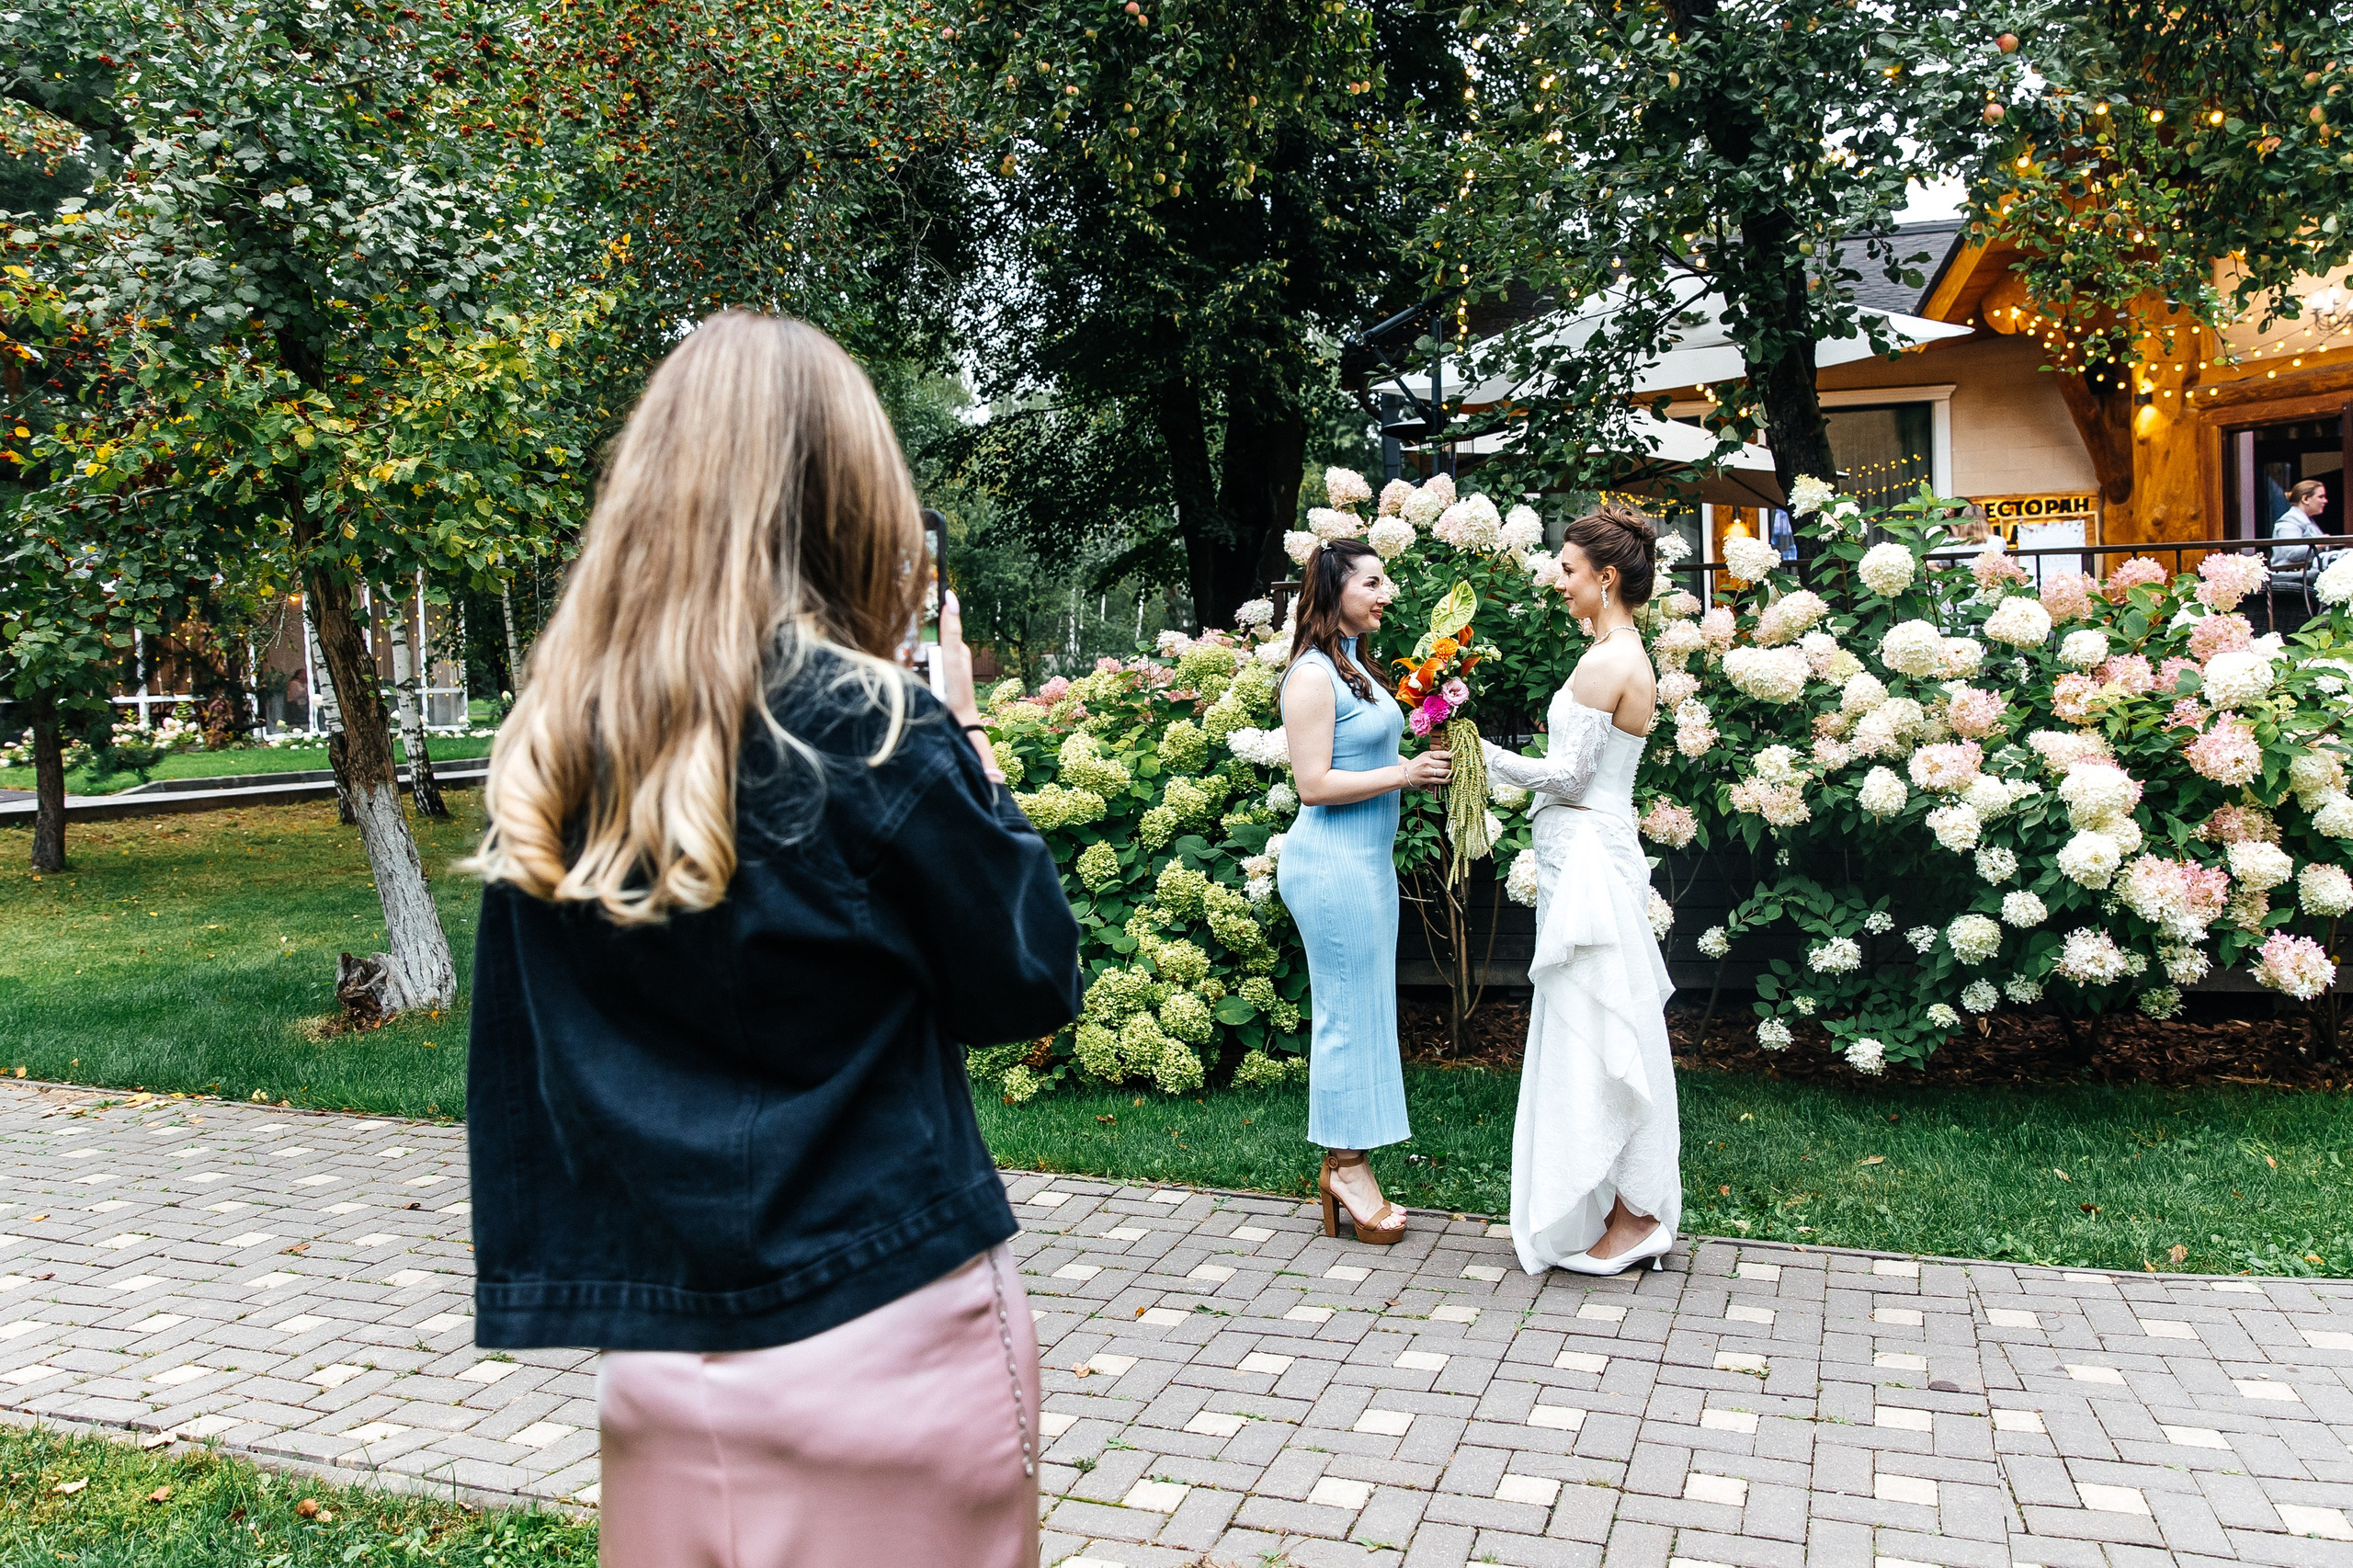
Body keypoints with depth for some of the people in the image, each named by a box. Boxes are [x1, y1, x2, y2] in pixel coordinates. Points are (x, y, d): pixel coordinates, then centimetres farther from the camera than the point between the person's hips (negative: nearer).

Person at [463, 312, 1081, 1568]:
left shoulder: (548, 751, -2)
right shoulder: (869, 732, -17)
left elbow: (519, 1079, 4)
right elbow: (1032, 984, -5)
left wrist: (612, 1204, 14)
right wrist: (965, 739, 1)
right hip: (886, 1339, -4)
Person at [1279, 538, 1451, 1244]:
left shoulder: (1354, 666, 16)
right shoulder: (1313, 674, -14)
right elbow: (1313, 784, -19)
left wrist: (1419, 767, 8)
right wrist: (1402, 774, -18)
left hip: (1366, 859, 10)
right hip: (1332, 861, -10)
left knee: (1363, 1010, 13)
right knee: (1348, 1012, -2)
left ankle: (1346, 1165, 21)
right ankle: (1346, 1166, 9)